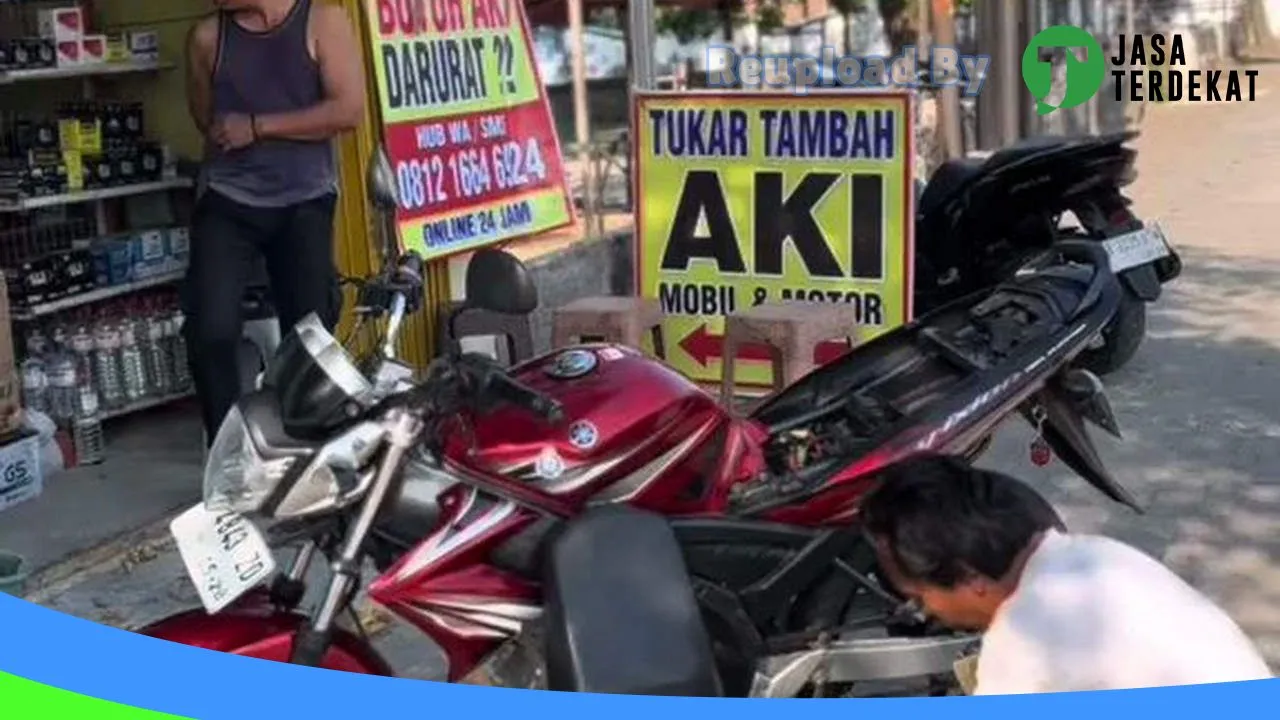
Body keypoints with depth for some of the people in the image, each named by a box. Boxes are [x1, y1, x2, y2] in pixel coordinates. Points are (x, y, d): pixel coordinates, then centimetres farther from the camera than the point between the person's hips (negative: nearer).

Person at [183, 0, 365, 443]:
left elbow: (349, 110, -11)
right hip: (227, 200, 1)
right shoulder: (208, 36, 7)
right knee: (210, 331, -14)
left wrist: (257, 127, -11)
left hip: (305, 201, -1)